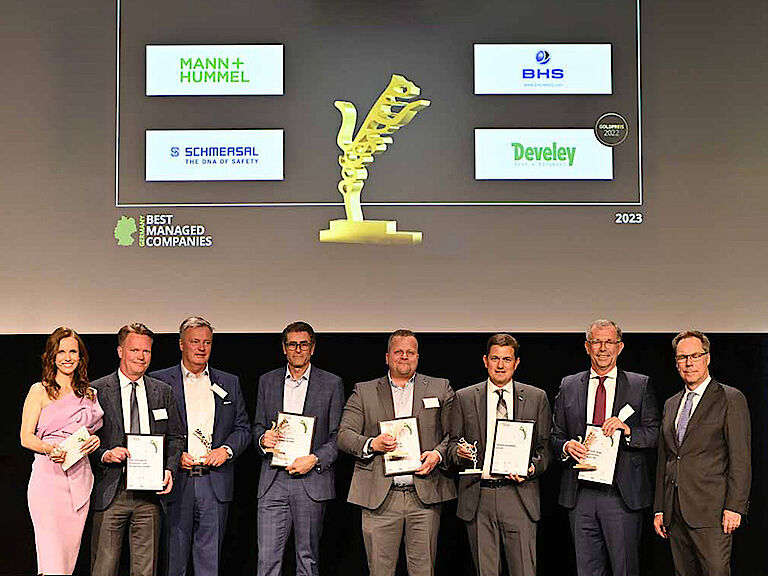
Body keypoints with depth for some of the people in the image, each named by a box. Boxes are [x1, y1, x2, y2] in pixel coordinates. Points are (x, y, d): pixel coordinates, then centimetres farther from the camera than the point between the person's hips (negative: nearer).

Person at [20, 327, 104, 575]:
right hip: (48, 477, -4)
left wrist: (95, 441, 0)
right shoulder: (40, 391, 3)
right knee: (51, 553, -12)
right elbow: (26, 437, -1)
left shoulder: (89, 394, 15)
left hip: (80, 478, 4)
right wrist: (50, 448, -20)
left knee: (70, 549, 4)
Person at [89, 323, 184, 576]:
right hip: (110, 492, -3)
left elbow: (175, 437, 14)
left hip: (150, 492, 3)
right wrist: (104, 455, -17)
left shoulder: (163, 392, 11)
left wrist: (169, 469, -3)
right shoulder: (96, 391, 1)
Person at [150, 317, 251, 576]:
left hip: (216, 484, 2)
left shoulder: (229, 383, 12)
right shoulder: (159, 381, 4)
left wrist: (226, 450, -5)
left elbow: (243, 428, 13)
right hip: (176, 483, -2)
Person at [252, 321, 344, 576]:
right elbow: (258, 426, 17)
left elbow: (338, 436, 2)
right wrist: (262, 438, -6)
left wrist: (314, 459, -12)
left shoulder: (331, 384, 4)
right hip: (273, 481, 2)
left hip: (311, 481, -2)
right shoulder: (267, 381, 13)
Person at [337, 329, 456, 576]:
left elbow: (453, 433, 9)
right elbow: (344, 435, 6)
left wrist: (438, 454, -9)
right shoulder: (364, 391, 12)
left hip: (424, 495, 0)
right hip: (379, 497, 0)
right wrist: (371, 444, -12)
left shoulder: (440, 389, 13)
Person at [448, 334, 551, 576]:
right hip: (477, 497, 1)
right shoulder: (464, 397, 8)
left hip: (519, 495, 0)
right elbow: (453, 441, 12)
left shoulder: (536, 398, 8)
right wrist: (459, 451, -10)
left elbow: (545, 446, 8)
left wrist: (533, 467, -10)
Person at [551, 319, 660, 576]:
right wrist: (566, 446, -8)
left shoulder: (640, 385, 5)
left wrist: (627, 429, -16)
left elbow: (655, 435, 1)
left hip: (623, 494, -2)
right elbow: (555, 436, 14)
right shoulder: (568, 386, 12)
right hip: (580, 494, 2)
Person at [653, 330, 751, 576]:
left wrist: (735, 507, -14)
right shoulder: (671, 405, 18)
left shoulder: (731, 399, -1)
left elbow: (741, 459, -7)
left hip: (711, 511, -6)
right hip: (675, 513, 6)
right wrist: (659, 509, 14)